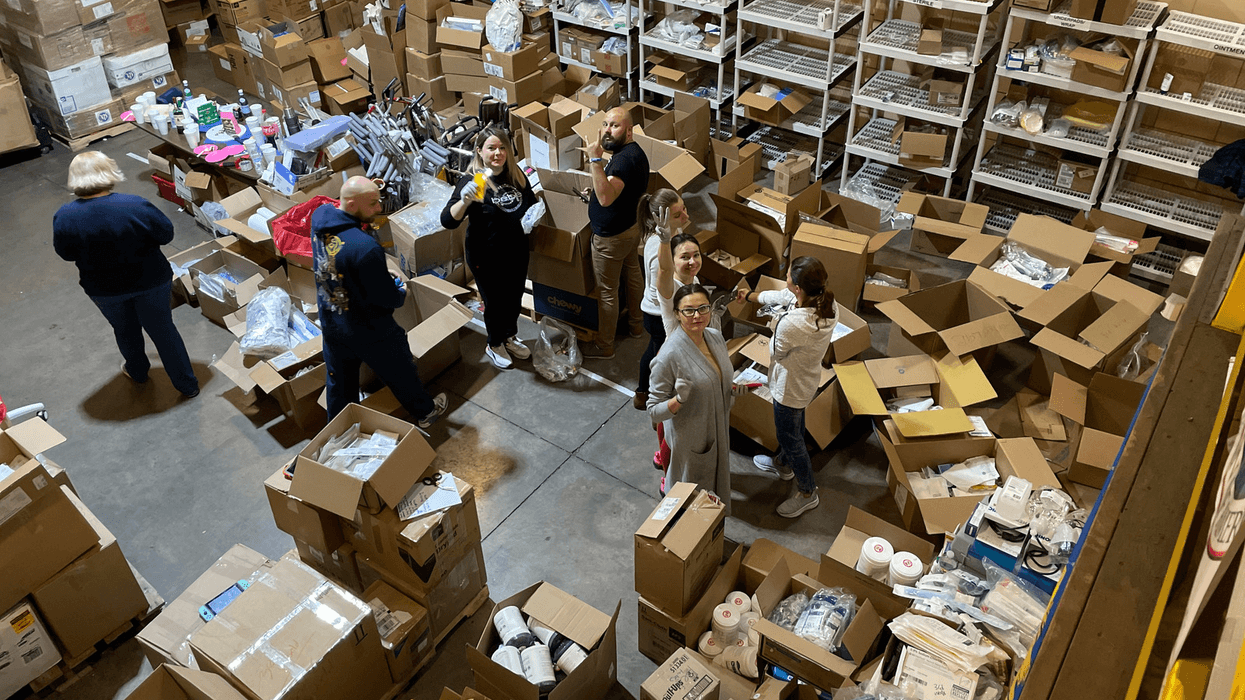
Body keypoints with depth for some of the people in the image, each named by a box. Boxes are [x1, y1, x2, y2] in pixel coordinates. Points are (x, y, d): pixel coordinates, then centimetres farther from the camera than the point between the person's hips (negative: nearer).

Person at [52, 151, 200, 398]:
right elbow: (166, 234, -13)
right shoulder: (135, 206, -28)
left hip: (104, 290, 2)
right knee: (162, 329, 17)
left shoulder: (64, 217, -19)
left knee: (125, 330, 28)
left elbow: (65, 253, -4)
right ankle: (188, 385, 27)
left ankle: (137, 371, 53)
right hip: (151, 282, -2)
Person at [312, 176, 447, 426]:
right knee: (401, 373, 21)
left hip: (331, 326, 7)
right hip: (371, 332, -6)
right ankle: (425, 412, 46)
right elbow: (387, 298, -25)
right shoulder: (365, 248, -37)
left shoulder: (320, 216, -13)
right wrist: (402, 292, -3)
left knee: (339, 385, 24)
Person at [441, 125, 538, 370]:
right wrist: (464, 201, -44)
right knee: (495, 303, 12)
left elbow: (532, 202, 16)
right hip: (487, 258, -5)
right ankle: (494, 345, 38)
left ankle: (510, 338, 48)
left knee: (514, 299, 22)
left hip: (517, 253, 5)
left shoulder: (516, 175, -4)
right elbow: (447, 221, -29)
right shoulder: (471, 181, -20)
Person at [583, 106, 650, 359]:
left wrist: (595, 160, -46)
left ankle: (604, 345, 16)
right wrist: (596, 191, 12)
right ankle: (636, 324, 45)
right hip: (631, 227, 11)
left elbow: (606, 198, -42)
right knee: (632, 276, 25)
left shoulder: (624, 158, -30)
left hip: (611, 237, -11)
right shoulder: (636, 151, 4)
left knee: (607, 292, 3)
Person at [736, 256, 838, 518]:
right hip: (808, 379, 8)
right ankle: (783, 463, 60)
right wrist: (750, 295, 16)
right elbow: (780, 296, 0)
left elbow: (776, 352, -21)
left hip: (791, 388, -8)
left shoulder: (792, 324, -43)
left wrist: (776, 325, -1)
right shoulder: (827, 303, -17)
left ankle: (807, 492, 38)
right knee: (790, 426, 33)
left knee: (790, 437, 17)